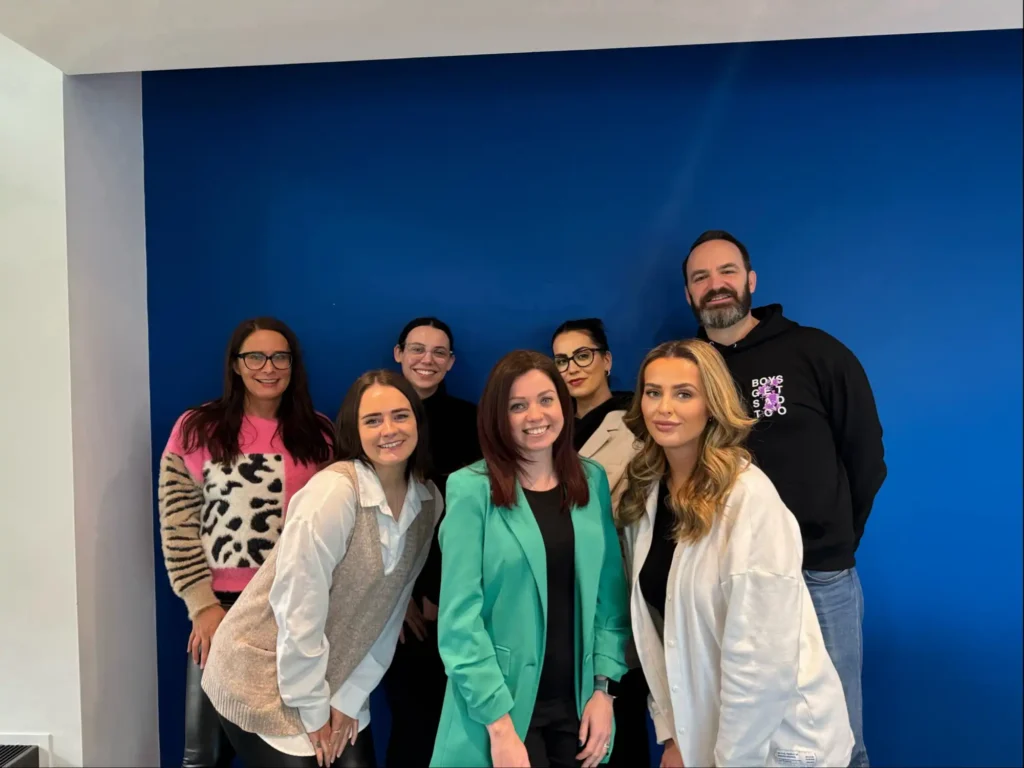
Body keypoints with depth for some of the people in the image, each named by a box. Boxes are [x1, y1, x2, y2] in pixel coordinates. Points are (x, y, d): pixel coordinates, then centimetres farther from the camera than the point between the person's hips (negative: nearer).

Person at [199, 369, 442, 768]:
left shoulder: (429, 500, -6)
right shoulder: (333, 491, -24)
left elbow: (389, 613, -1)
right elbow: (298, 608, -22)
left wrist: (350, 696, -2)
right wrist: (312, 708, -13)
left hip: (338, 681, 5)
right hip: (264, 681, -5)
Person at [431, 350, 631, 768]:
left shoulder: (593, 481, 2)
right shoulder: (472, 489, -12)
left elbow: (610, 593, 4)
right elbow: (460, 615, -13)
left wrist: (603, 686, -3)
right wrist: (499, 724, -16)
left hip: (578, 702, 4)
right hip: (502, 705, -4)